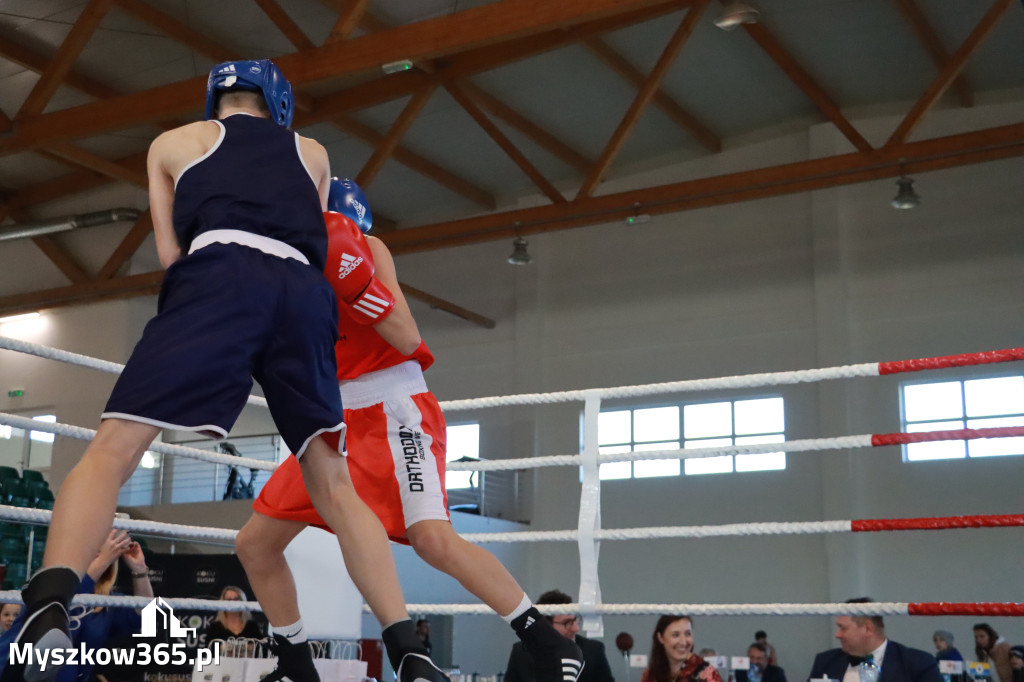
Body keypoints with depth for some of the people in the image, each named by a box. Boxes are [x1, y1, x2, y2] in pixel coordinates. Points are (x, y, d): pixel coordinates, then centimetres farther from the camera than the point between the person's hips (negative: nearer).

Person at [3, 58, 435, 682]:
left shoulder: (174, 143, 28)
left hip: (221, 276, -3)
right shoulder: (314, 154, 34)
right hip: (304, 293, 3)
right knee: (334, 486, 8)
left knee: (113, 449, -7)